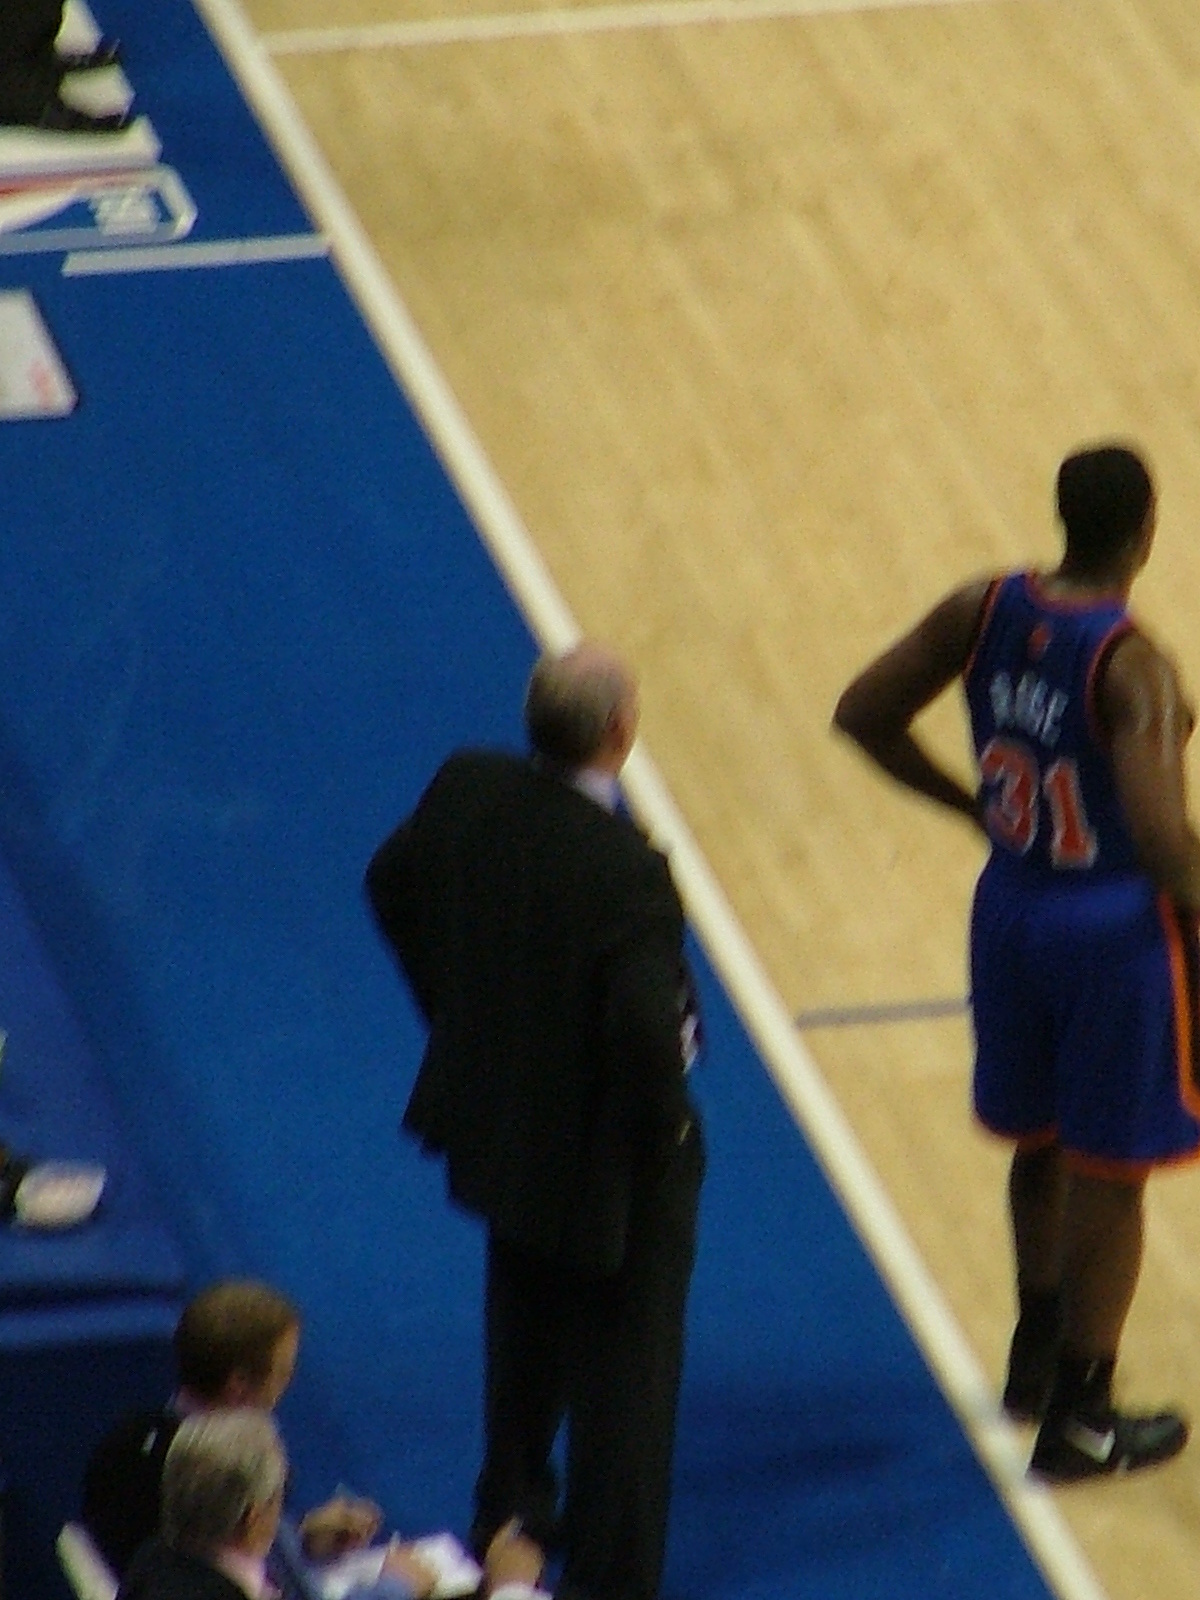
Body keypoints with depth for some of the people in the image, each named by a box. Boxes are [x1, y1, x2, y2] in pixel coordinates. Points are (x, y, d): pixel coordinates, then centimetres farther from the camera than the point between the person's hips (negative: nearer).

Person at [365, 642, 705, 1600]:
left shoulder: (467, 792, -13)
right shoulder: (627, 873, -33)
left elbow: (394, 884, 5)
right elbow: (650, 1030, -35)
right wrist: (663, 1126, -15)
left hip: (496, 1119, 7)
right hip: (603, 1160, -7)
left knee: (525, 1336, 30)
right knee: (625, 1368, 11)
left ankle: (511, 1513, 48)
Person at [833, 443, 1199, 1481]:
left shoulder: (985, 610, -8)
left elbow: (863, 714, 0)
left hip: (1011, 904, 6)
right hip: (1116, 927, -6)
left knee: (1042, 1145, 26)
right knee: (1107, 1178, 10)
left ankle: (1038, 1356, 44)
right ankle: (1079, 1422, 21)